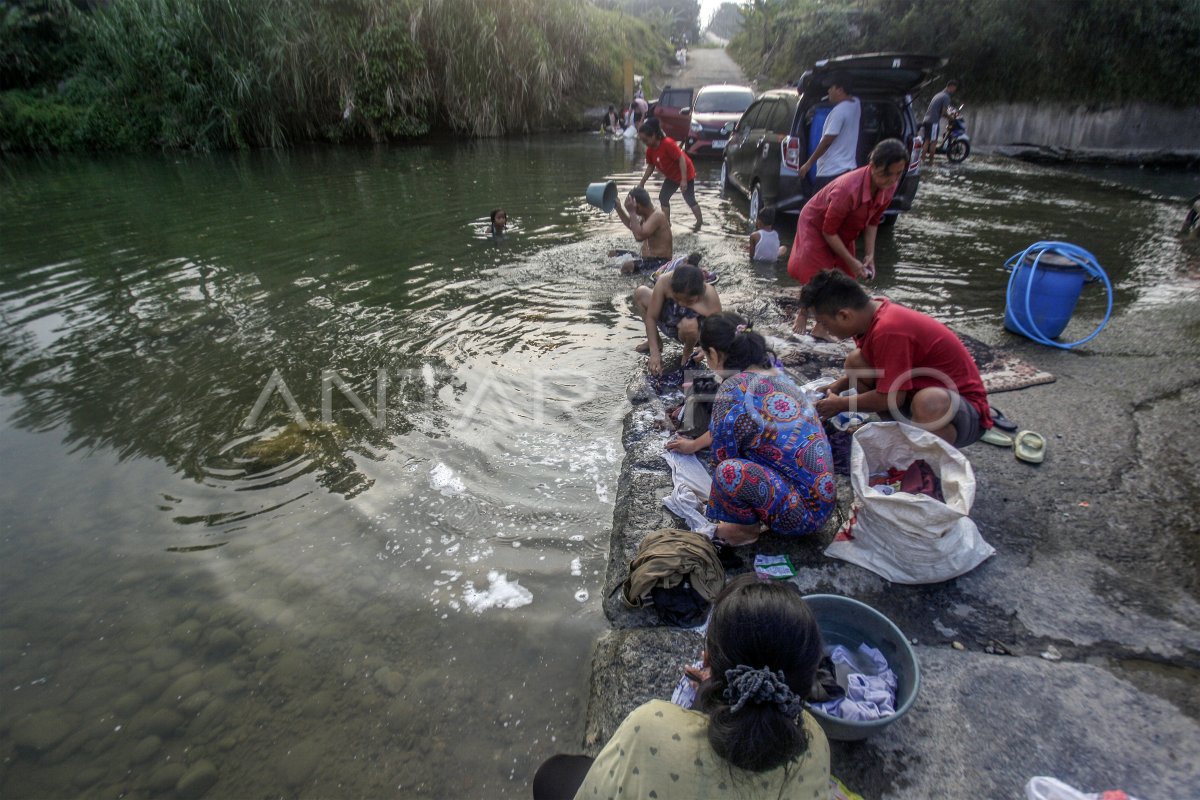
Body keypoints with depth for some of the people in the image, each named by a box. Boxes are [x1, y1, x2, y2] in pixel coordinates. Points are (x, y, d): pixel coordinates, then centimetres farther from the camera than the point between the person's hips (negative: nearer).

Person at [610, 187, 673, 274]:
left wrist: (631, 212, -28)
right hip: (647, 258, 10)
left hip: (660, 262, -10)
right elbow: (631, 225, 29)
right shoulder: (646, 215, 8)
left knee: (626, 267, -36)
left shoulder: (657, 216, -22)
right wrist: (618, 208, 17)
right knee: (612, 253, 12)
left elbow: (639, 236, -36)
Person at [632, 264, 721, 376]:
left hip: (692, 333, -4)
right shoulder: (664, 282, -31)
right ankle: (654, 341, 10)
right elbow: (651, 317, -23)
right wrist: (654, 353, -26)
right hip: (668, 319, 4)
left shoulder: (710, 298, -37)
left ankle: (688, 352, -1)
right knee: (640, 293, -11)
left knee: (689, 324, -40)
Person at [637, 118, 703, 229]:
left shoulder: (668, 143, -31)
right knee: (663, 198, 4)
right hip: (672, 176, 8)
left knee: (689, 199, 0)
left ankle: (700, 221, 20)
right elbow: (650, 167, 7)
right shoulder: (649, 150, -8)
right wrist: (642, 183, 6)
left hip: (686, 174, -8)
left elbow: (681, 159, -29)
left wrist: (684, 180, -31)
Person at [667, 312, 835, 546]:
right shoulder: (773, 372, 5)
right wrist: (695, 444, 36)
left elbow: (723, 457, -11)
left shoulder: (733, 390, -21)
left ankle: (748, 528, 1)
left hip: (804, 514, -9)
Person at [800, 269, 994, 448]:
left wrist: (841, 404, -11)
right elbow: (869, 363, 15)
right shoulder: (873, 310, -4)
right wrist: (839, 385, 5)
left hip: (965, 406, -9)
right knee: (855, 361, 1)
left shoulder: (888, 330, -30)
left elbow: (890, 398, -25)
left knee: (929, 401, -42)